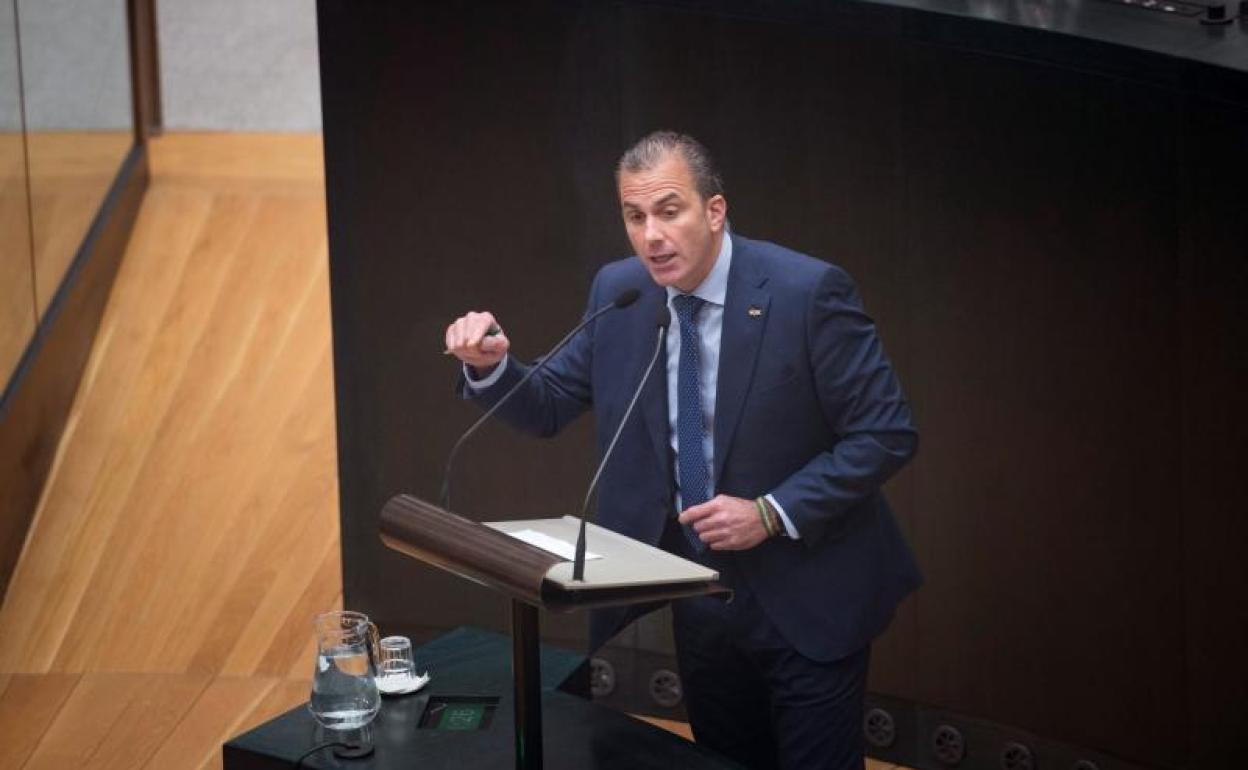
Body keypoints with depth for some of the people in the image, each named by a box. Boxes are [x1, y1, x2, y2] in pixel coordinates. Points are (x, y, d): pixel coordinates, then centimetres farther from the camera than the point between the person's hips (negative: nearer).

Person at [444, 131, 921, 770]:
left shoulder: (809, 292, -18)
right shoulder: (618, 292, -2)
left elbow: (887, 435, -15)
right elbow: (547, 407, 6)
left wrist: (772, 513, -22)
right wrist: (490, 365, -15)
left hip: (803, 597, -5)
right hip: (699, 591, 5)